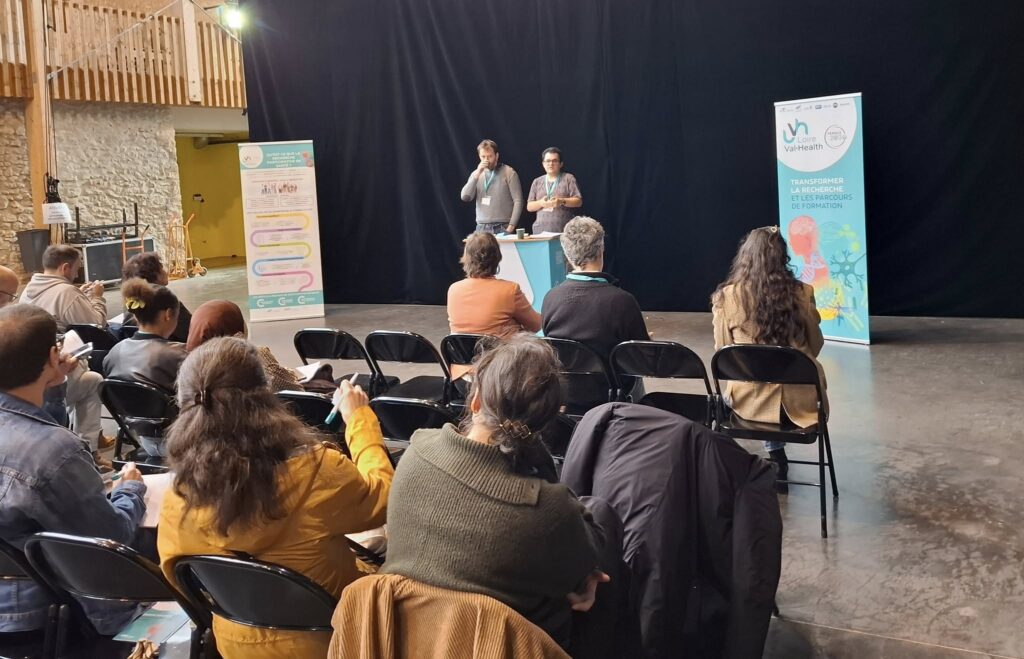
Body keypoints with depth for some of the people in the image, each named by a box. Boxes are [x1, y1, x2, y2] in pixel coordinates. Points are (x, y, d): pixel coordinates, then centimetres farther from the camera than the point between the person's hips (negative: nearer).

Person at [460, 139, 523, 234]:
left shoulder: (508, 172, 0)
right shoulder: (476, 174, 13)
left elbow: (518, 201, -4)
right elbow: (465, 197, 0)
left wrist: (511, 226, -10)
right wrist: (477, 174, -7)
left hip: (503, 228, -3)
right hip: (482, 228, 3)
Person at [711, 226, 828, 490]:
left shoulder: (727, 296, -6)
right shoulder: (801, 293, -4)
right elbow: (815, 346, 8)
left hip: (750, 400, -1)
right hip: (797, 399, 1)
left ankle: (775, 456, 27)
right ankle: (777, 463, 35)